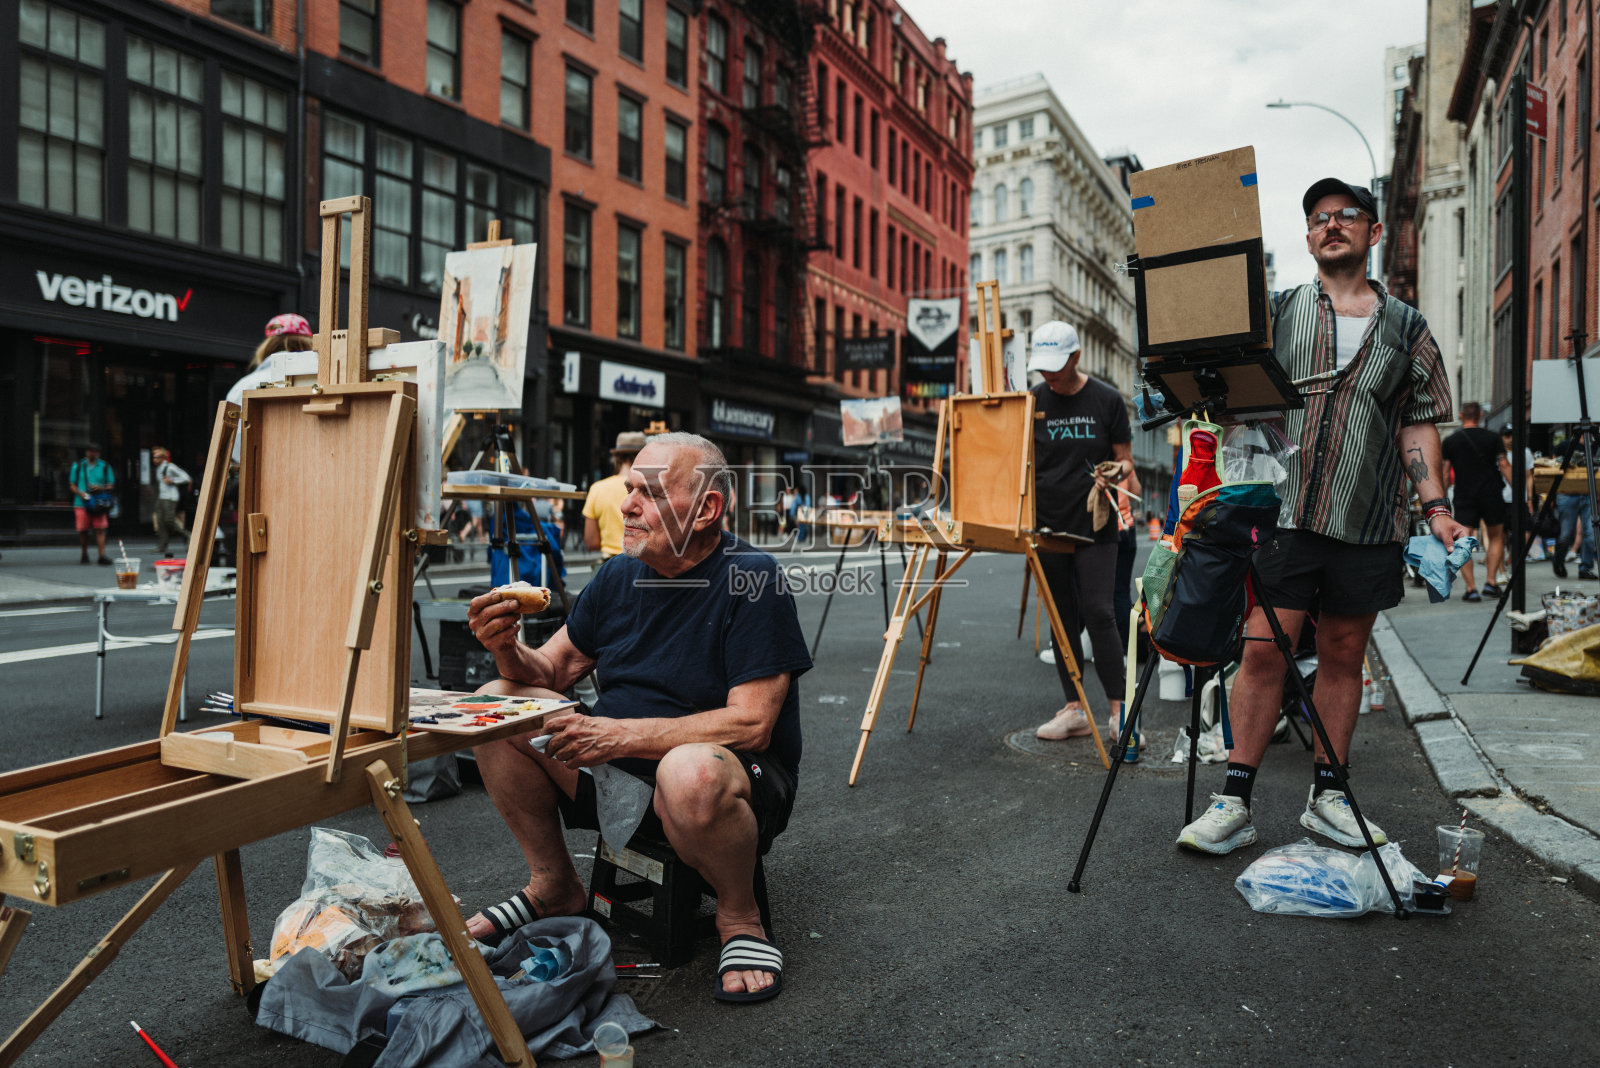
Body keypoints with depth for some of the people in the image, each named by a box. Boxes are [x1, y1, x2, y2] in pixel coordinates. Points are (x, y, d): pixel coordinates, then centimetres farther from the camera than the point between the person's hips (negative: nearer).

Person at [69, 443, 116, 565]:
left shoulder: (105, 467, 10)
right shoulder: (78, 466, 11)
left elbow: (111, 485, 10)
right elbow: (72, 485, 11)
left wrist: (100, 488, -11)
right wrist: (81, 493, -8)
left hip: (99, 504, -1)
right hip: (81, 503, 1)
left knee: (100, 529, -9)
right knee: (83, 530, 2)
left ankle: (102, 555, -13)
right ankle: (84, 554, 18)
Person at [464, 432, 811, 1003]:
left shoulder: (753, 578, -17)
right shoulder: (619, 576, 3)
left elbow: (751, 725, -23)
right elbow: (550, 670, 10)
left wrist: (620, 734, -27)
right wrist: (508, 649, -14)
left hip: (739, 778, -6)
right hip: (618, 766, 7)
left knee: (691, 771, -41)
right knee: (497, 702, -5)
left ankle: (739, 918, -7)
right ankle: (554, 886, 11)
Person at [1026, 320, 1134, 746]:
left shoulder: (1106, 400, 0)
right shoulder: (1032, 401, 4)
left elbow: (1125, 459, 5)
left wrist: (1115, 474, -18)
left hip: (1094, 524, -3)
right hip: (1047, 525, 3)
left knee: (1098, 613, -9)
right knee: (1063, 617, 7)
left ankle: (1119, 710, 2)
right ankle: (1074, 710, 15)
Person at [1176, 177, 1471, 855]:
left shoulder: (1407, 329, 14)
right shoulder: (1277, 311, 11)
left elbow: (1418, 423, 12)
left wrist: (1435, 505, 2)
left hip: (1367, 521, 2)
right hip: (1284, 511, -2)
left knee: (1343, 654, 8)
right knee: (1264, 650, -5)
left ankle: (1326, 797, 20)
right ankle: (1235, 803, 1)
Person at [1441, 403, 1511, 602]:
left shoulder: (1450, 441, 2)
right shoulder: (1492, 437, 3)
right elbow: (1504, 466, 0)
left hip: (1464, 496, -1)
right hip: (1491, 494, 1)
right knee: (1496, 537, 17)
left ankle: (1471, 588, -8)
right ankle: (1490, 581, 9)